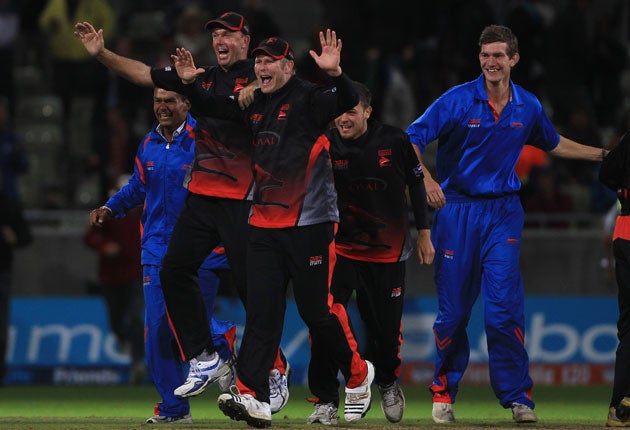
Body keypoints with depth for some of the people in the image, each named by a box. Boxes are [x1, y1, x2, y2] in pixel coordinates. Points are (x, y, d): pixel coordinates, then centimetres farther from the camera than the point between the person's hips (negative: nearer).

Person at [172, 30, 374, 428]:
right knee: (261, 310, -3)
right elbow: (216, 108, 29)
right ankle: (253, 397, -8)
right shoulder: (256, 105, 14)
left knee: (320, 309, -1)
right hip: (265, 223, 7)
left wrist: (335, 74, -44)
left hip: (309, 223, -7)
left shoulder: (309, 99, -7)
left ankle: (358, 376, 21)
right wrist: (190, 82, 13)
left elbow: (347, 103, -26)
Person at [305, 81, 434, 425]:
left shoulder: (394, 141, -8)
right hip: (339, 246, -1)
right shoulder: (326, 144, -10)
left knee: (386, 328, 8)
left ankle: (388, 383, 38)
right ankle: (326, 403, -10)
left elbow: (415, 184, 6)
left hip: (388, 249, 1)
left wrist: (424, 234, 9)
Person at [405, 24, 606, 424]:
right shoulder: (458, 100, -8)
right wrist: (426, 179, -24)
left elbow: (553, 144, 25)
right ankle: (444, 393, 16)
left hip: (503, 212, 2)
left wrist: (605, 155, 27)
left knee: (504, 308, -8)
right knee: (453, 310, 0)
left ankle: (518, 396, -2)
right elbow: (412, 139, -8)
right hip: (457, 208, -2)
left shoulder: (528, 106, 5)